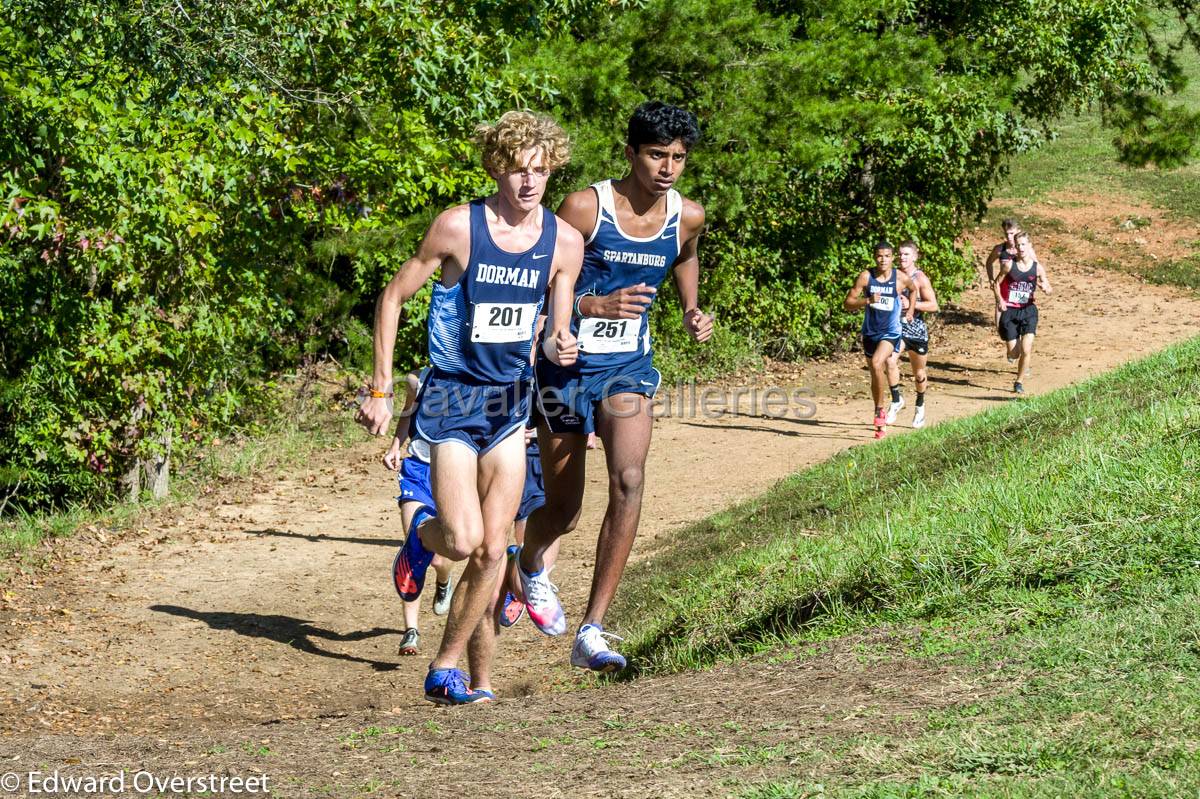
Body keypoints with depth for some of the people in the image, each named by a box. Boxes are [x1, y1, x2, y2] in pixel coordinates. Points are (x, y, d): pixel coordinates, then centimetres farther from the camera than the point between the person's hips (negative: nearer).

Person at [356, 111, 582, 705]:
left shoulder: (565, 243, -3)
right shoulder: (459, 227, -13)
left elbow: (555, 336, 6)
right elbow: (392, 298, -4)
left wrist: (559, 348, -20)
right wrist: (381, 391, -5)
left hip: (511, 405, 4)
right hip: (453, 399, -4)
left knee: (492, 551, 1)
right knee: (463, 540, -15)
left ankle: (447, 669, 15)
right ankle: (422, 535, 22)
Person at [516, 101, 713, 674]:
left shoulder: (687, 217, -1)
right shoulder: (585, 207, -16)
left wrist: (692, 313, 8)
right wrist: (594, 306, -29)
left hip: (629, 366, 3)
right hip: (568, 364, -3)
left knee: (629, 481, -22)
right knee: (563, 509, 6)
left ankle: (591, 633, -20)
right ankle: (530, 566, 46)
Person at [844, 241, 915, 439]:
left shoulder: (901, 279, -7)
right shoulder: (866, 277, -8)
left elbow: (914, 289, 17)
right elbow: (847, 304, -10)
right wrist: (868, 300, -24)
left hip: (890, 332, -3)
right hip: (870, 332, 3)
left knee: (877, 364, -28)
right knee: (876, 375, 13)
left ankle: (880, 409, -13)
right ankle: (881, 423, 27)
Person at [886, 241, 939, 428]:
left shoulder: (920, 278, -9)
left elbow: (934, 306, -12)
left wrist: (911, 304, -23)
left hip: (916, 330, -2)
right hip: (897, 327, 2)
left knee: (919, 373, 14)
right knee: (891, 360, -26)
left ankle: (920, 406, 38)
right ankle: (896, 400, -11)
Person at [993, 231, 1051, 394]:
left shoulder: (1037, 267, -3)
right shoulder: (1010, 265, -5)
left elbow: (1048, 289, 7)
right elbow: (997, 283, 6)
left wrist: (1045, 287, -17)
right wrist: (1000, 300, -10)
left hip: (1028, 310, 0)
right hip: (1009, 311, 0)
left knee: (1026, 350, -14)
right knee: (1014, 354, 0)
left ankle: (1019, 382, 5)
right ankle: (1011, 352, 40)